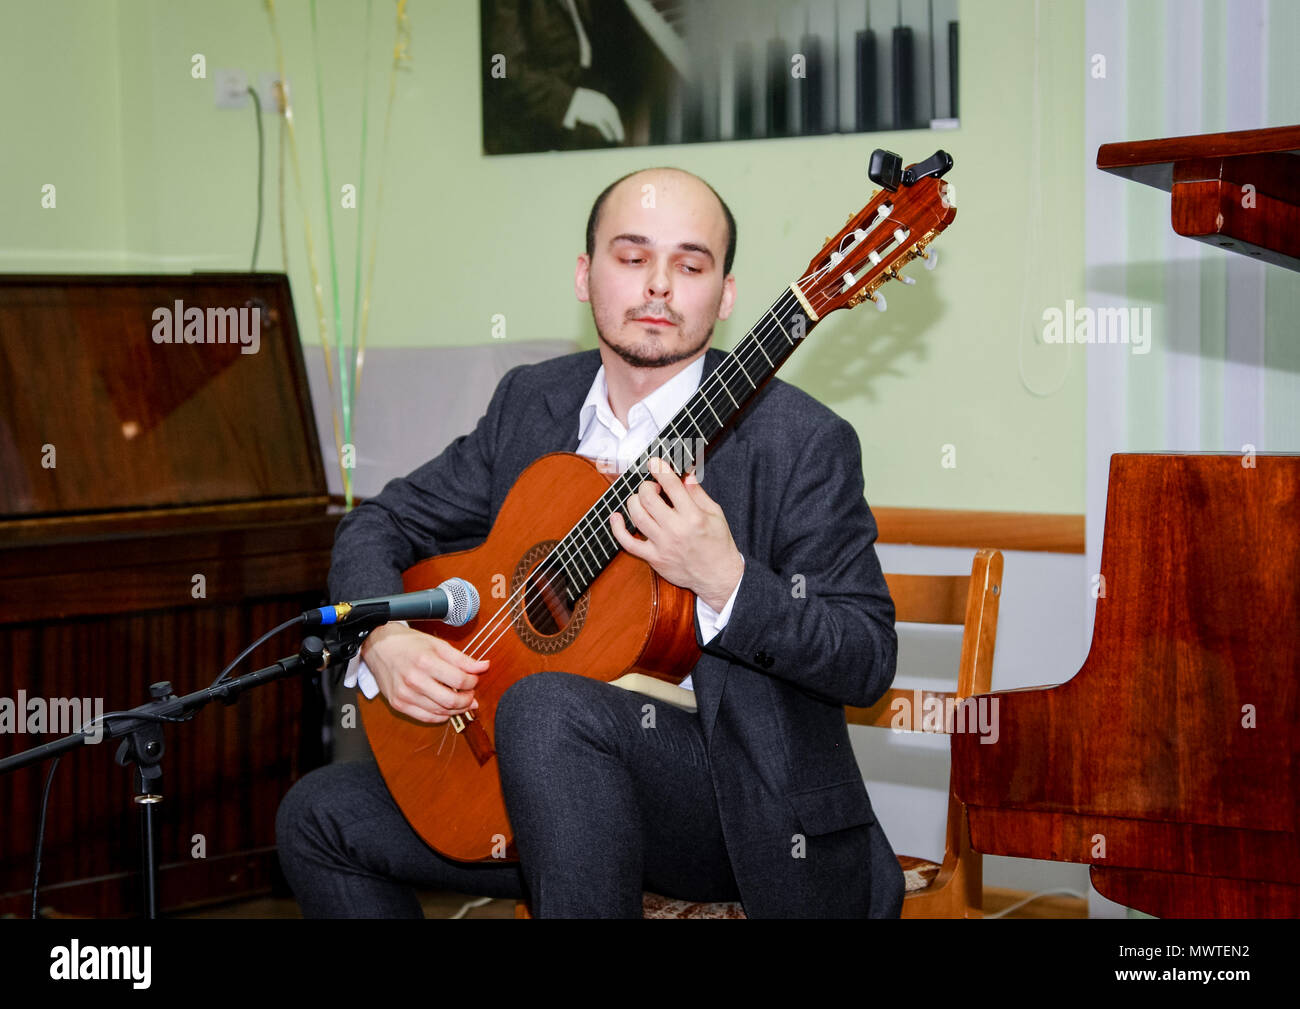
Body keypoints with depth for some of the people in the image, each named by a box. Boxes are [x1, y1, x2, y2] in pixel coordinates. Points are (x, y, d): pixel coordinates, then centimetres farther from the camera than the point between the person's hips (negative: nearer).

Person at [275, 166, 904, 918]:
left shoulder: (800, 441, -10)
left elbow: (869, 662, -12)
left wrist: (724, 581, -28)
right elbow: (380, 525, 13)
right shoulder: (531, 403, 8)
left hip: (739, 796, -6)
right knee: (320, 815, -2)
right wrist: (384, 640, -9)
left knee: (547, 707, -34)